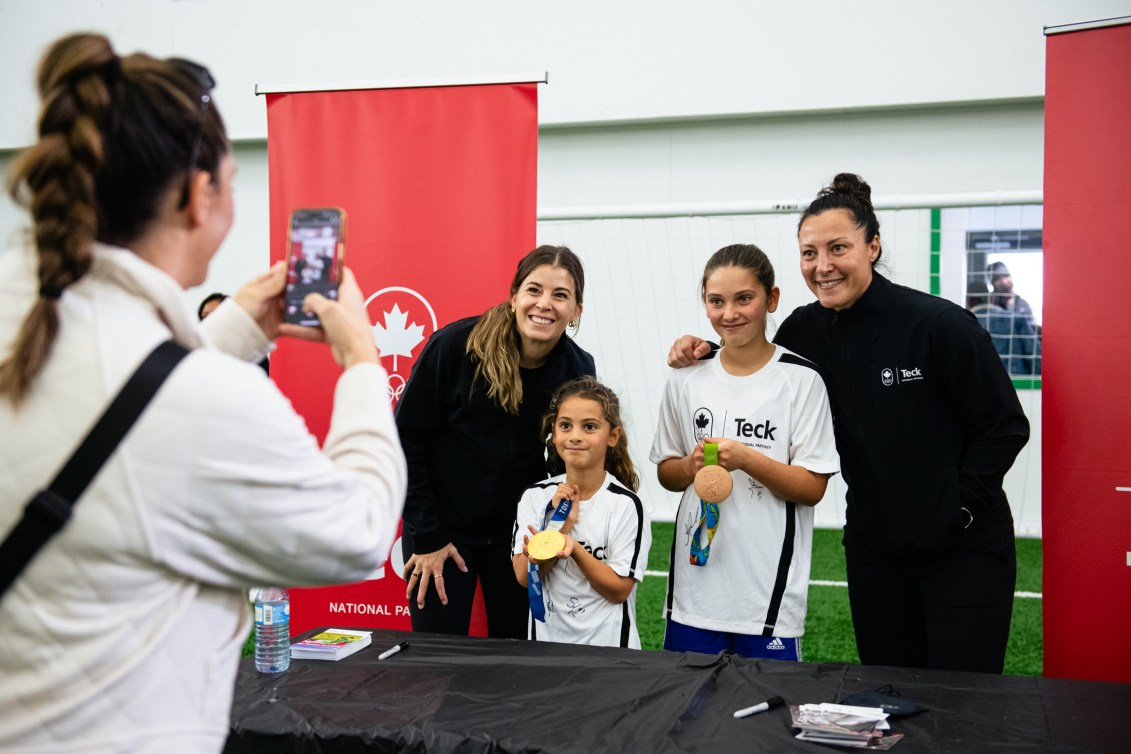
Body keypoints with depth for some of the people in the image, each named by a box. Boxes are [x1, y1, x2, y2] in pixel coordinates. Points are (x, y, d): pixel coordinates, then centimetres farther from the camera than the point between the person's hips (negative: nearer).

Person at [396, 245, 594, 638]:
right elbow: (406, 439, -11)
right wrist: (426, 537, -9)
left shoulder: (577, 370, -9)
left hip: (519, 533, 3)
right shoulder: (454, 345, -18)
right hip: (443, 529, -2)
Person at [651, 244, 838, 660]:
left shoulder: (801, 379, -7)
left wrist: (747, 459, -21)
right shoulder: (687, 379, 5)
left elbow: (813, 488, -7)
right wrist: (692, 466, -9)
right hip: (695, 580, 4)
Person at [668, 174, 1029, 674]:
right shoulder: (804, 330, -4)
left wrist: (960, 507, -14)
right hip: (874, 547, 5)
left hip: (963, 549, -4)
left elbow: (1005, 427, -10)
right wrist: (706, 353, -7)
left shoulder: (940, 324, -18)